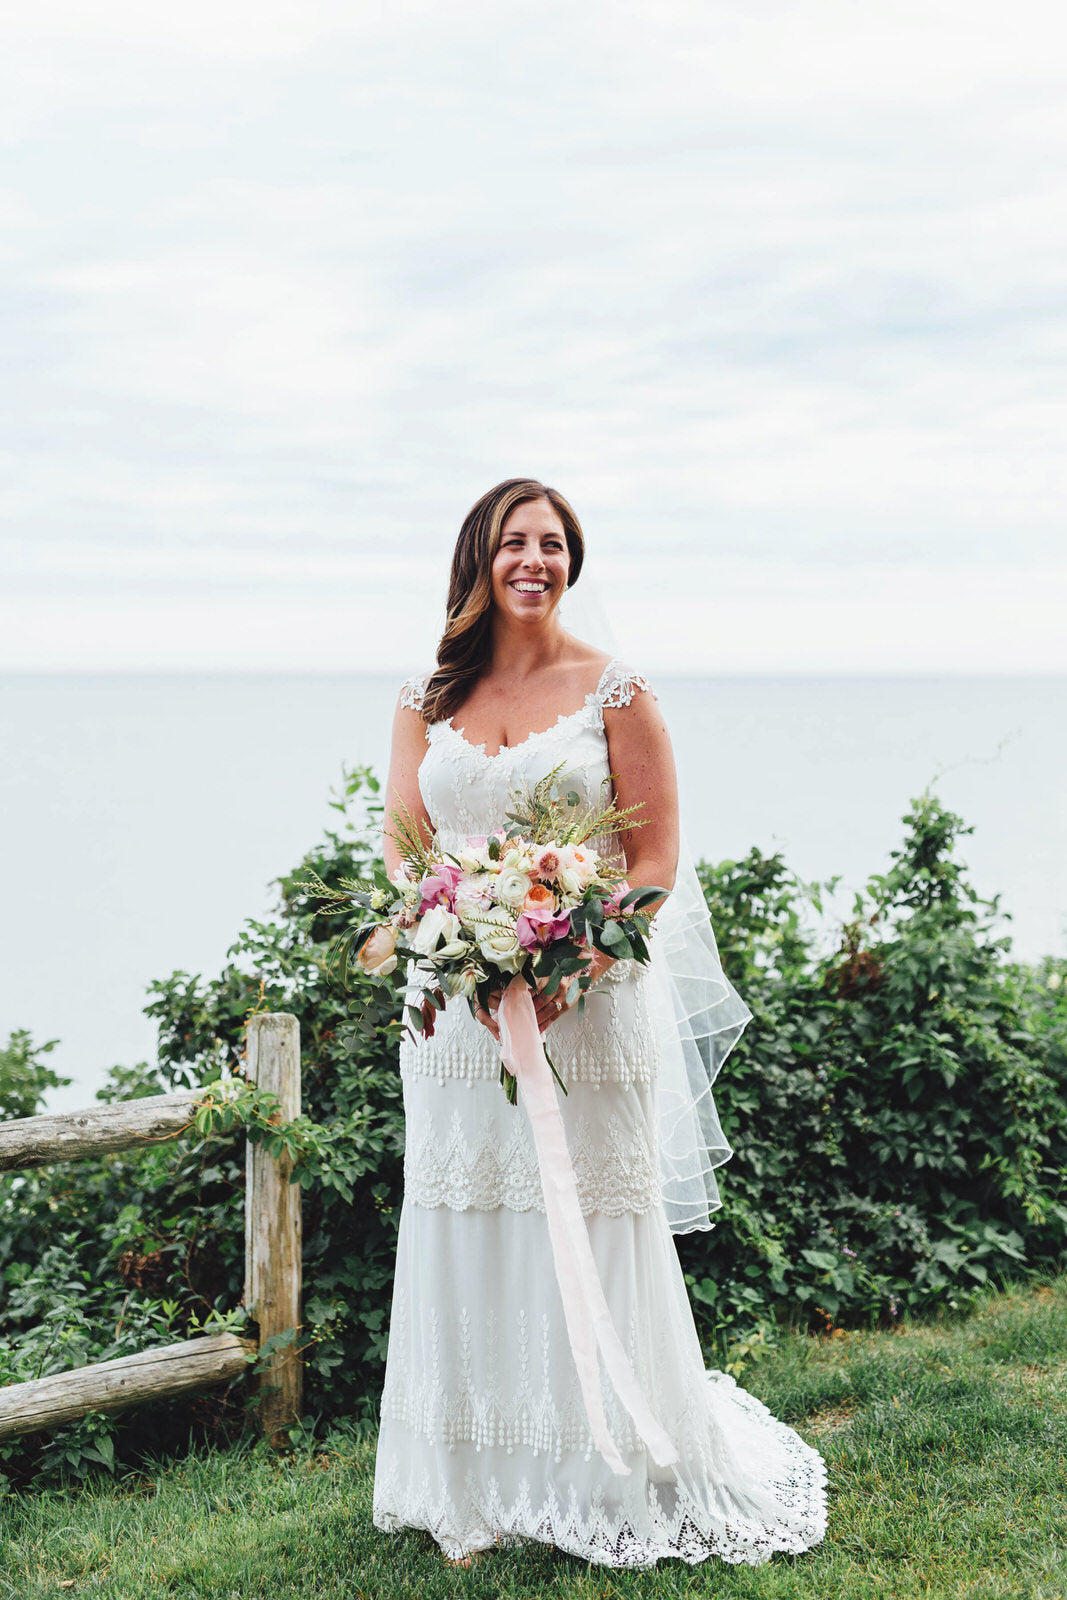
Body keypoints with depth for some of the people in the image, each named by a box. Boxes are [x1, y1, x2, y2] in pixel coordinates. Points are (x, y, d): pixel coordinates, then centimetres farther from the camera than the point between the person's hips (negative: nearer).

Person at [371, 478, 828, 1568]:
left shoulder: (615, 690, 0)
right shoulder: (428, 700, 9)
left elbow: (655, 852, -4)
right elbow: (402, 850, 6)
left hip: (590, 999, -3)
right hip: (455, 1006, 3)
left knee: (590, 1235, 2)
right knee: (465, 1233, 7)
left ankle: (617, 1485, 19)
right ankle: (478, 1493, 20)